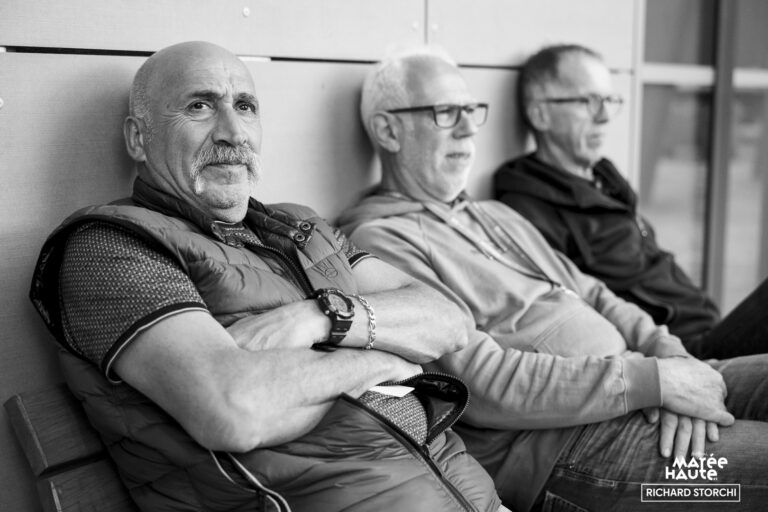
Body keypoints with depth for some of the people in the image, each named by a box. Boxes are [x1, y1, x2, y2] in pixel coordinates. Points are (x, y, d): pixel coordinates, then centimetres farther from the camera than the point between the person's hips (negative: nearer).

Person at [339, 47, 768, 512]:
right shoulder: (381, 241, -6)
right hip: (553, 445, -8)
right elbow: (485, 386, -16)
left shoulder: (498, 216, 23)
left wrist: (670, 358, -4)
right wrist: (654, 380, -16)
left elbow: (596, 297, 17)